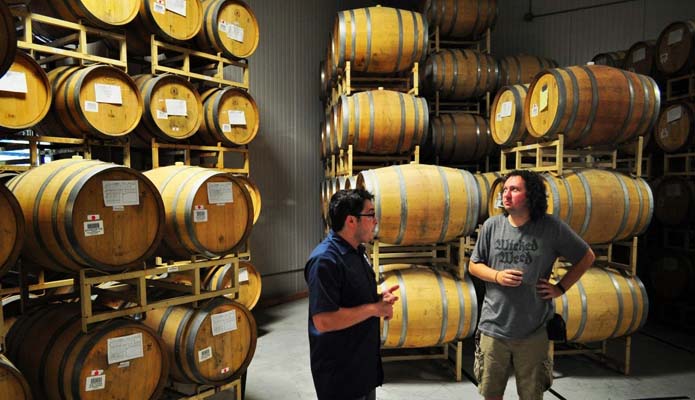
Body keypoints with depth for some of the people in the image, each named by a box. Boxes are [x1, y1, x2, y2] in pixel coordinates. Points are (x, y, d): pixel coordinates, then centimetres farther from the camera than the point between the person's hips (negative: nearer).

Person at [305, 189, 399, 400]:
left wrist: (379, 300, -3)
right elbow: (323, 321, -30)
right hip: (339, 374, -9)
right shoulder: (325, 260, -25)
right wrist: (373, 308, -22)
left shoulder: (357, 252, 5)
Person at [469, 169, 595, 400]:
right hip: (494, 328, 1)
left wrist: (560, 288, -1)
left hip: (534, 332, -1)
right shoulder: (491, 226, -2)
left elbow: (586, 257, 6)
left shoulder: (552, 228, -7)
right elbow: (474, 265, 6)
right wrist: (496, 276, -13)